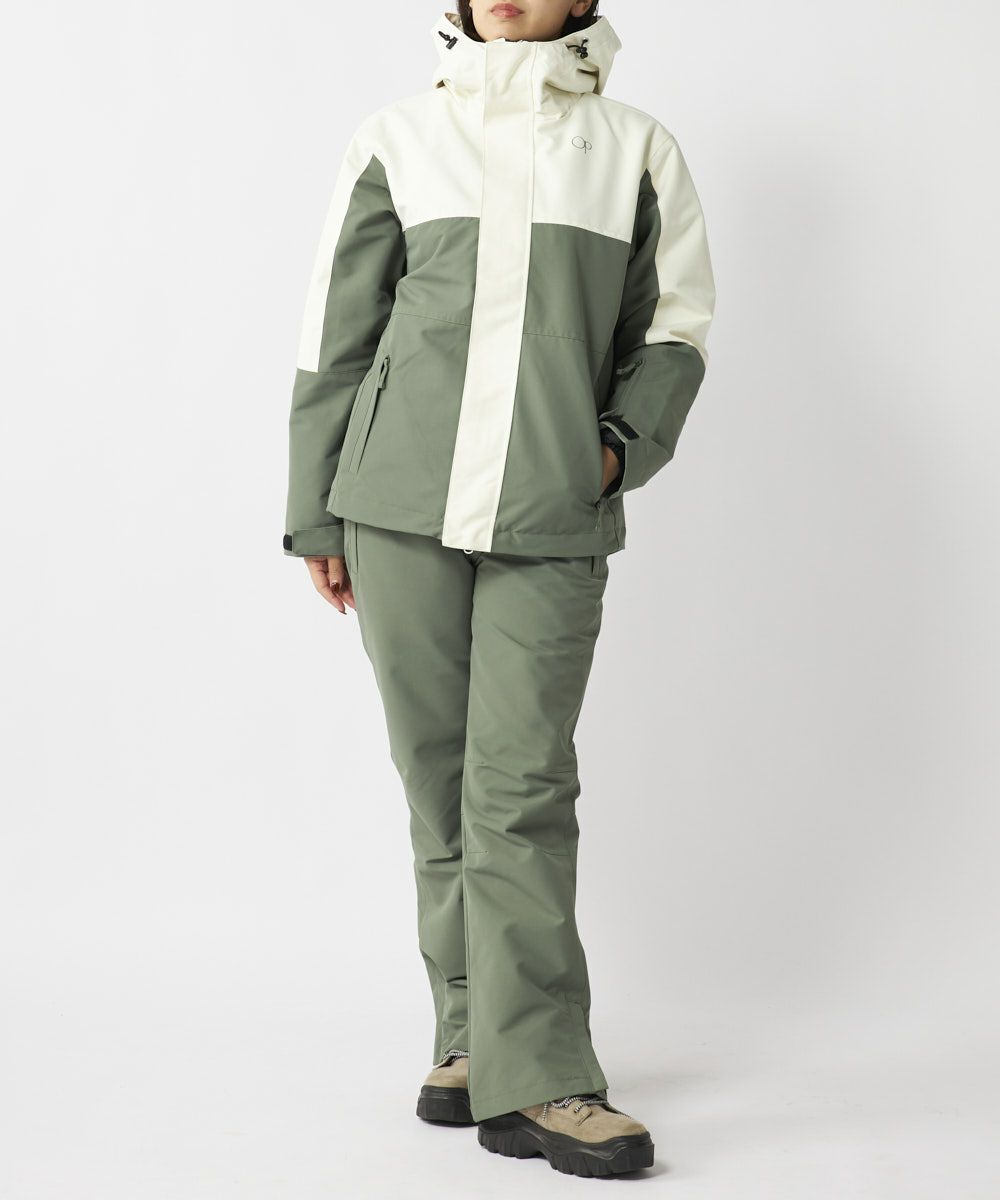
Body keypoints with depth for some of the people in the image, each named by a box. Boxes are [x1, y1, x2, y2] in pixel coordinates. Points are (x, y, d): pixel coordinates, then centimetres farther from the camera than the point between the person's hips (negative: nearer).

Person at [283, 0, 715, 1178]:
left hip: (556, 520, -1)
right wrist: (317, 516, 8)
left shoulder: (637, 150, 12)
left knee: (522, 789, -7)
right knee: (441, 781, 5)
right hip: (402, 506, 1)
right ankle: (474, 1031, 16)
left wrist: (623, 444, -2)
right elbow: (336, 334, 11)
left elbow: (673, 328, 15)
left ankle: (532, 1075, -4)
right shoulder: (398, 140, 11)